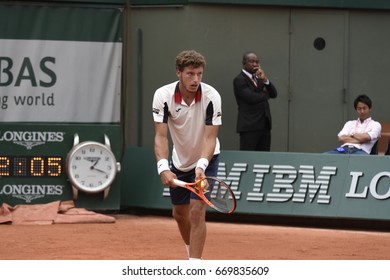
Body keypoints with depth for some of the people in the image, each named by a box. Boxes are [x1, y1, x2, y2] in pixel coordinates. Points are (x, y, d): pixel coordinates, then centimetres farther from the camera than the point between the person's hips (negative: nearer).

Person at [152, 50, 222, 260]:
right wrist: (163, 168, -42)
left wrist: (201, 166, -44)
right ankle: (192, 253, 42)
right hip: (179, 162, 3)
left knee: (197, 211, -16)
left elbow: (210, 137, -28)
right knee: (179, 213, 15)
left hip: (205, 159, -3)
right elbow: (161, 136, -27)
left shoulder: (211, 97, -26)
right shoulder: (163, 96, -22)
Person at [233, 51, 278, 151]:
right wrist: (265, 94, 0)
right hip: (249, 126, -7)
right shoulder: (239, 80, -6)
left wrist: (265, 80, -8)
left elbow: (274, 94, 8)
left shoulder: (259, 78, 17)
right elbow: (251, 97, -18)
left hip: (265, 125, 7)